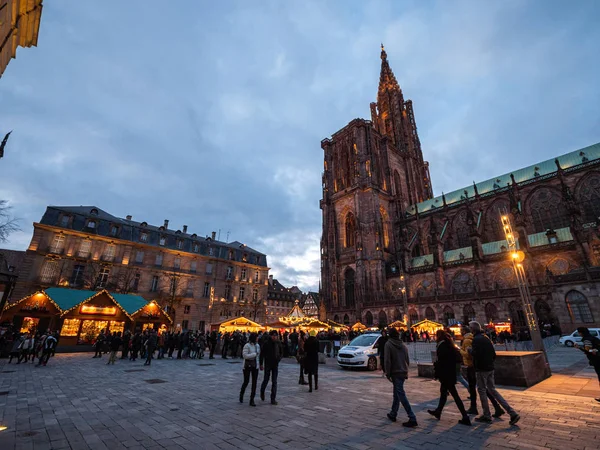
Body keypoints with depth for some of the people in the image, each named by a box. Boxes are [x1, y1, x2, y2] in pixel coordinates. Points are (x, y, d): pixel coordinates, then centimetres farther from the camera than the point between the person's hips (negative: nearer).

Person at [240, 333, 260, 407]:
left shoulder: (257, 345, 7)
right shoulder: (247, 346, -13)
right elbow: (244, 355, -22)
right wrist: (254, 354, -20)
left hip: (255, 366, 5)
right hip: (248, 365, -5)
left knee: (254, 382, 2)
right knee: (246, 381, 7)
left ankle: (252, 400, 11)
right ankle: (241, 395, 36)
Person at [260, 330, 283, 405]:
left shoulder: (278, 343, -2)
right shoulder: (266, 343, -11)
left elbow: (281, 352, 10)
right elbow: (262, 354, -7)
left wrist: (279, 358, -9)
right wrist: (261, 364, -10)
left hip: (275, 364, 2)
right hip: (267, 364, -2)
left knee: (274, 382, 4)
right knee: (266, 379, 7)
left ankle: (273, 399, 12)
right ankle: (262, 392, 37)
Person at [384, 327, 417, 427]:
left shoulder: (388, 344, -10)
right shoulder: (403, 345, 11)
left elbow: (387, 360, -15)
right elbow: (408, 360, 14)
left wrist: (388, 373, -9)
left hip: (395, 373, -8)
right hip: (404, 373, 8)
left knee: (401, 395, -4)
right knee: (397, 394, 18)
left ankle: (412, 418, -6)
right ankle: (393, 414, 27)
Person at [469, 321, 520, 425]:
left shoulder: (476, 340, -17)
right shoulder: (486, 338, 10)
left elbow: (475, 354, -26)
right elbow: (494, 354, 15)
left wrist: (470, 351, -7)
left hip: (481, 369, -8)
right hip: (490, 368, 8)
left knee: (482, 391, 6)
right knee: (492, 390, 17)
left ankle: (487, 415, 15)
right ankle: (512, 413, 12)